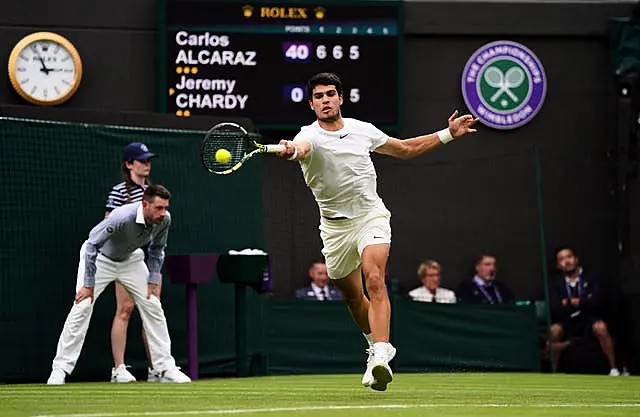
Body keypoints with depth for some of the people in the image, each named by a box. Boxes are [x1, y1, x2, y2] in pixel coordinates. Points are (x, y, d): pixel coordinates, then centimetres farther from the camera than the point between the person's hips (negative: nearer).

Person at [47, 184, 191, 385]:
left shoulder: (164, 220, -22)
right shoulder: (122, 217, -40)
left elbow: (157, 249, 0)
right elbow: (92, 244, -31)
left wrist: (153, 281, -4)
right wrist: (89, 284, -28)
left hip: (131, 259, 5)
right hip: (99, 257, -5)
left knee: (153, 307, -1)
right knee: (82, 307, -17)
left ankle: (166, 368, 6)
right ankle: (60, 369, -13)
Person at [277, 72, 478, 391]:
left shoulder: (362, 130, 1)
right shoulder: (309, 136, -11)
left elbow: (405, 149, 16)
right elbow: (301, 147, -38)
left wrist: (448, 134, 9)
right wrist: (291, 150, -64)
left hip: (371, 216, -1)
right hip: (335, 226, 1)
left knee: (374, 280, -24)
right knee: (352, 296, 13)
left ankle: (380, 357, -35)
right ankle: (379, 346, 40)